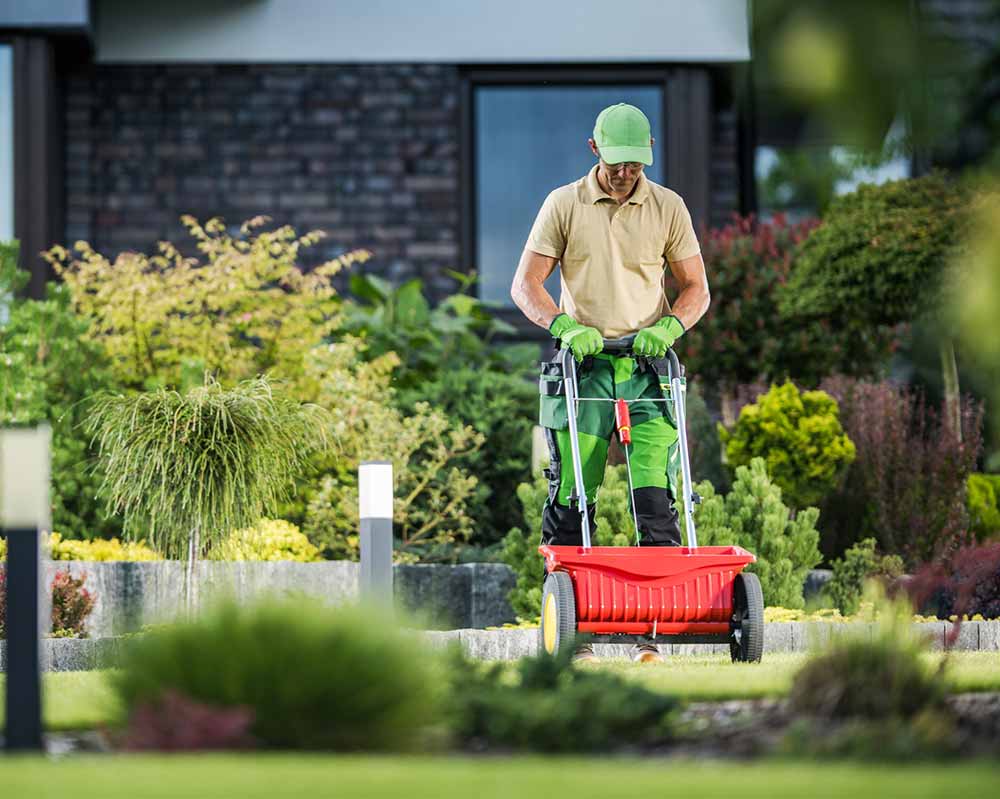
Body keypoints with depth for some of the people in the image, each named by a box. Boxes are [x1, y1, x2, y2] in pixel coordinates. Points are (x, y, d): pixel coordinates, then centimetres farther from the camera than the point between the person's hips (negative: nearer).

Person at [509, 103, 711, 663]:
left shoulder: (668, 208, 8)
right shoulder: (564, 205, 4)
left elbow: (697, 289, 11)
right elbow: (526, 285, 2)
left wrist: (668, 327, -9)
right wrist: (564, 326, -16)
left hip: (647, 368, 1)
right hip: (583, 367, -1)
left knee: (656, 500, -9)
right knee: (572, 499, -5)